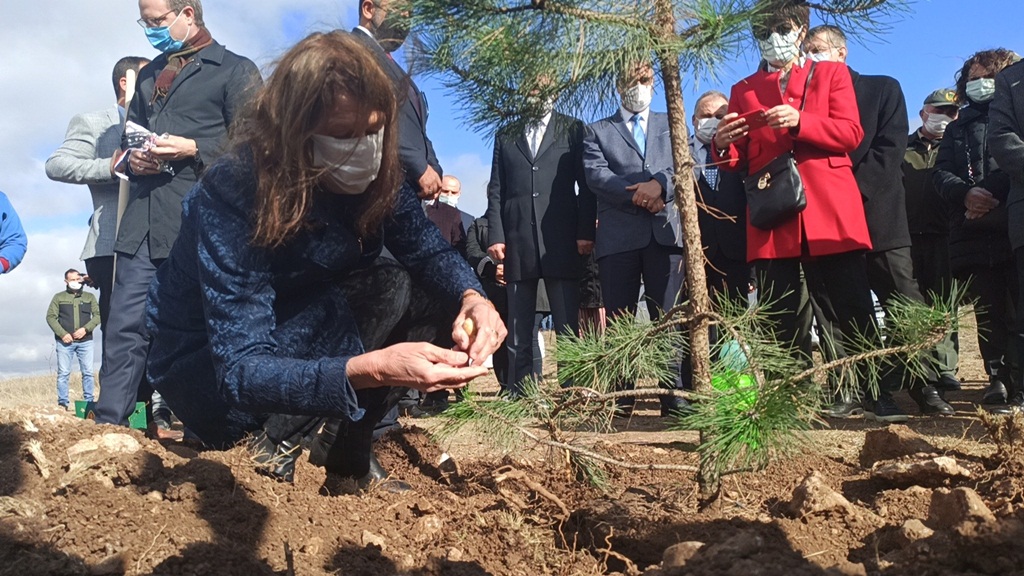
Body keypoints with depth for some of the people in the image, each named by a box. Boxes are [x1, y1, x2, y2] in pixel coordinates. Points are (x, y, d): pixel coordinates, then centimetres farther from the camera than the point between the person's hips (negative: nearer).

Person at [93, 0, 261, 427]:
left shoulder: (235, 70, 5)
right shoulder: (149, 74, 26)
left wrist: (194, 149, -14)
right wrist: (131, 158, 8)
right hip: (143, 220, 6)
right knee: (124, 327, 2)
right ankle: (107, 423, 8)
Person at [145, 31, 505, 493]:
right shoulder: (231, 196, -32)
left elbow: (429, 252, -6)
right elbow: (241, 371, -36)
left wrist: (471, 297, -31)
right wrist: (370, 369, -53)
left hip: (293, 335, 7)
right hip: (207, 372, -6)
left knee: (429, 292, -11)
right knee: (384, 289, -27)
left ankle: (346, 456, -7)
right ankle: (274, 449, -12)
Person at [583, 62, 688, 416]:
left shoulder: (671, 125, 22)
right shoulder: (598, 131, 17)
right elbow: (595, 174, 0)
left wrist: (660, 184, -14)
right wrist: (638, 195, -11)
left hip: (665, 232, 1)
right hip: (618, 236, 0)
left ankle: (675, 396, -3)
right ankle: (620, 398, 3)